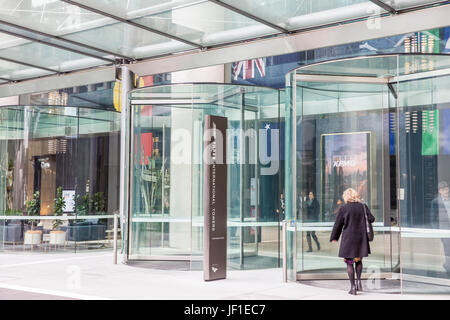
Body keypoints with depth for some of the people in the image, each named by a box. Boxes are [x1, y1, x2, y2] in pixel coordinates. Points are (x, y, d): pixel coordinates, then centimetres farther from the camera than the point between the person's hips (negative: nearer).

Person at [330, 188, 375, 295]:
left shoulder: (343, 208, -8)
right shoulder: (363, 207, 0)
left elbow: (338, 224, -2)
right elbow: (371, 219, 0)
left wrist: (334, 238, 10)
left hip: (348, 239, -3)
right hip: (361, 238, 3)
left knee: (349, 262, 5)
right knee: (359, 260, 22)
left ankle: (353, 286, 3)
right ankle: (359, 280, 11)